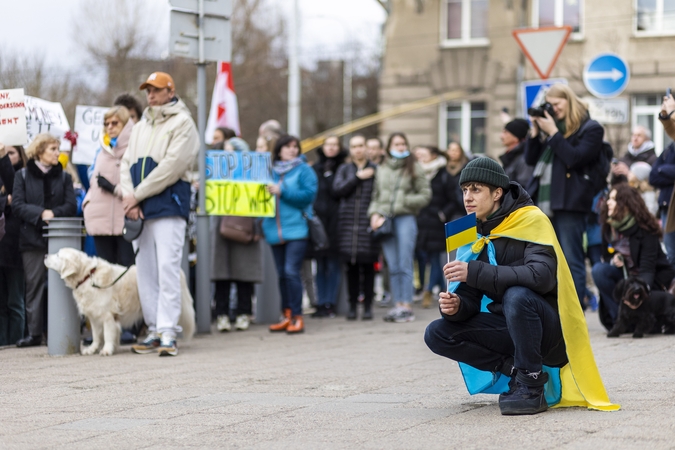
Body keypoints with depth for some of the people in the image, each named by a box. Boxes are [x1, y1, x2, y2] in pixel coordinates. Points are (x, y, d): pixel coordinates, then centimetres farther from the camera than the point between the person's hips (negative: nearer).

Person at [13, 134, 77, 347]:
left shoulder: (64, 177, 11)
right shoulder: (23, 176, 7)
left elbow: (71, 206, 3)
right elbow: (17, 205, -3)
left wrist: (53, 213, -15)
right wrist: (40, 214, -16)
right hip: (33, 239, -1)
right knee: (34, 284, 0)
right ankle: (34, 332, 4)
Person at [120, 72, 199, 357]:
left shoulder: (182, 123, -2)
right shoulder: (140, 127, 20)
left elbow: (171, 166, -13)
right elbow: (127, 164, 13)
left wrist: (137, 195, -12)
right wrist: (129, 199, -6)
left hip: (169, 204, -7)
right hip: (140, 209, 7)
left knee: (167, 266, -13)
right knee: (144, 270, 6)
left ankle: (168, 332, -16)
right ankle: (155, 331, 11)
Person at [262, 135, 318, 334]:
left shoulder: (303, 170, 2)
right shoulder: (272, 171, 16)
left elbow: (309, 194, -10)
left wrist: (281, 192, -12)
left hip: (296, 229, -5)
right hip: (275, 230, 5)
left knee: (291, 271, -13)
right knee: (282, 273, 9)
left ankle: (297, 316, -9)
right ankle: (287, 315, 15)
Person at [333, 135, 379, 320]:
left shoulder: (375, 170, 6)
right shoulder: (344, 169, 13)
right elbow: (337, 190, -2)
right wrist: (358, 177, -6)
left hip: (368, 222, -2)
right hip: (348, 222, 2)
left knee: (368, 264, -2)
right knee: (351, 266, 2)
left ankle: (368, 305, 4)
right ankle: (352, 305, 9)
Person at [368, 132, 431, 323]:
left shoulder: (414, 168, 2)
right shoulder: (381, 170, 14)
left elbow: (425, 194, 2)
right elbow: (376, 195, 17)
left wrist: (405, 201, -10)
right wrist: (374, 213, 1)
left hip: (405, 219, -4)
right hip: (385, 219, 4)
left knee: (405, 265, -6)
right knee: (393, 267, 5)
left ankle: (407, 306, -3)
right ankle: (397, 305, 9)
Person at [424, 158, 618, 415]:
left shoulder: (532, 220, -13)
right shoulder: (474, 234, 6)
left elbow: (542, 276, -30)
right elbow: (471, 297, 5)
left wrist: (476, 272, -34)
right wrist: (456, 305, -20)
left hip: (553, 333, -6)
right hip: (510, 328, 6)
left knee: (517, 296, -37)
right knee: (437, 334, -10)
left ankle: (531, 386, -20)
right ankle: (516, 369, -4)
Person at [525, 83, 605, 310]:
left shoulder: (590, 128, -1)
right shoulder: (550, 125, 18)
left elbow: (574, 158, -14)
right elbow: (530, 159, 17)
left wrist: (553, 133, -11)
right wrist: (535, 131, 5)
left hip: (569, 204, -7)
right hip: (543, 203, 7)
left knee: (571, 260, -6)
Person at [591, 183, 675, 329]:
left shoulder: (645, 229, -21)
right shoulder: (609, 227, -4)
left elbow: (647, 268, -27)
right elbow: (607, 257, 9)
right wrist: (613, 260, -16)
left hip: (653, 280, -5)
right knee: (599, 270, -22)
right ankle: (618, 317, -16)